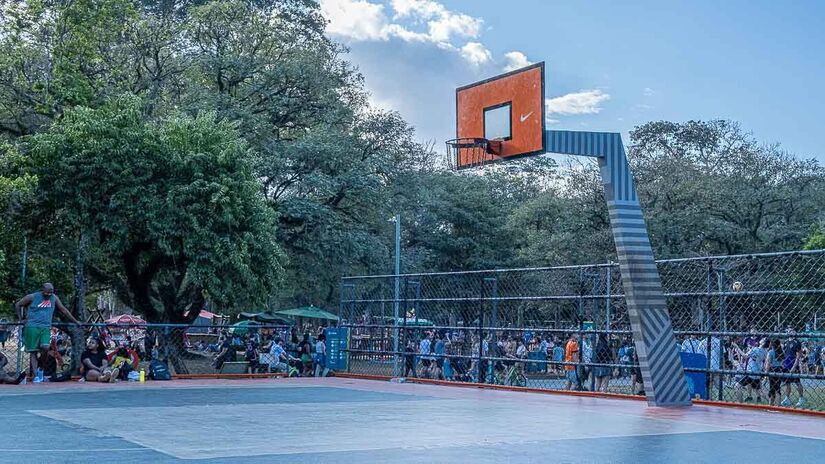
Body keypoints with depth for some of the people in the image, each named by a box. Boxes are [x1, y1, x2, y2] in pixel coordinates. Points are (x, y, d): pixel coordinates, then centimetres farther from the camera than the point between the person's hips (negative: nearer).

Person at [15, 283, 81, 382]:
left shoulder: (54, 298, 7)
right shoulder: (32, 297, -3)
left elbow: (64, 310, 16)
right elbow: (17, 305, 7)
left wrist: (75, 321, 17)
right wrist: (21, 320, 3)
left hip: (46, 328, 2)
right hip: (32, 327, -2)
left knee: (45, 348, -19)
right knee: (33, 352, -4)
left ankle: (40, 368, 4)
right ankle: (35, 375, -3)